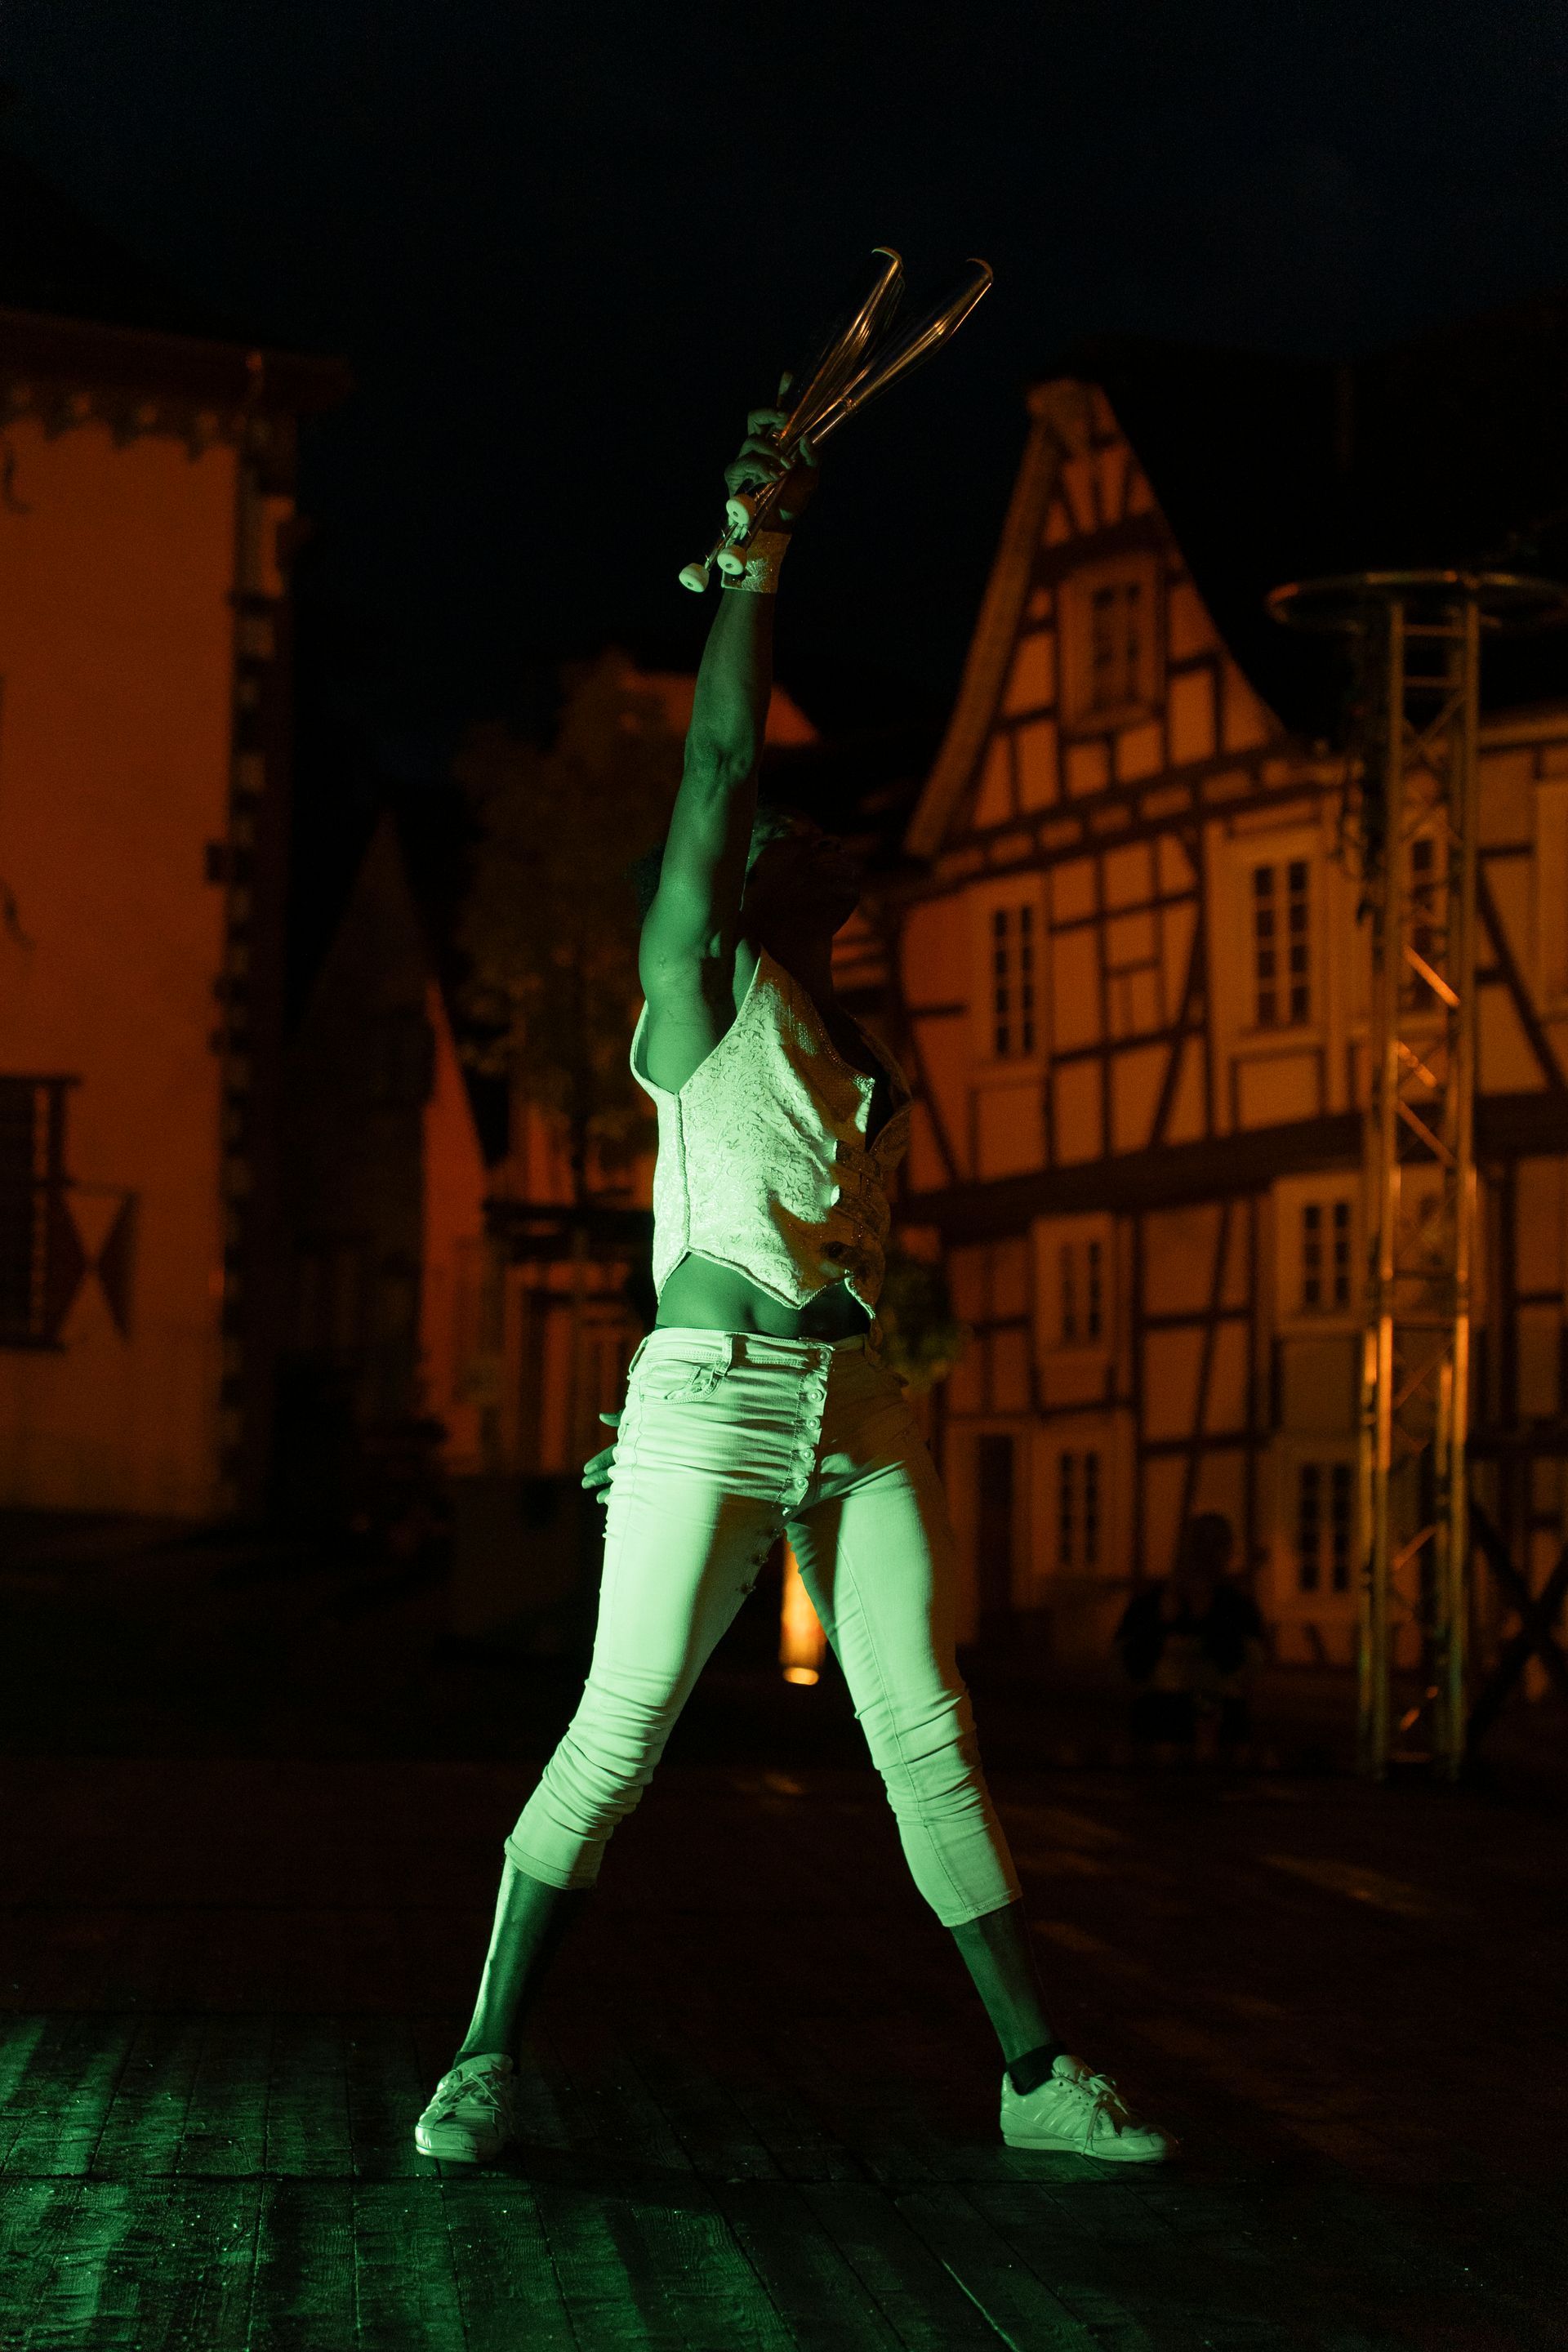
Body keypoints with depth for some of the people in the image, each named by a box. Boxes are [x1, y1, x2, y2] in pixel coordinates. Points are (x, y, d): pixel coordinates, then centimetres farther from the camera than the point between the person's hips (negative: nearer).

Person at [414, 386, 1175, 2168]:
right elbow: (721, 767, -7)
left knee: (930, 1737, 5)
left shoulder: (855, 1053, 20)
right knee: (617, 1737, -7)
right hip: (715, 1402, -6)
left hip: (862, 1410, 6)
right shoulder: (697, 980, 1)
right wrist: (759, 560, -10)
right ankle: (485, 2059, 2)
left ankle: (1038, 2074, 7)